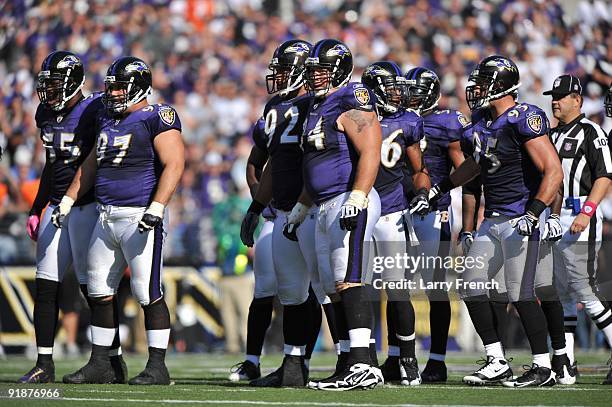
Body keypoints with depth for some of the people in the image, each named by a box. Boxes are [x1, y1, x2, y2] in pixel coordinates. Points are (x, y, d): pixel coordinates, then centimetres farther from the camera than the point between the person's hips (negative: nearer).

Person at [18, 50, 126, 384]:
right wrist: (36, 211, 24)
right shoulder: (46, 115, 12)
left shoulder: (94, 112, -12)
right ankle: (44, 365, 6)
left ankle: (115, 362, 5)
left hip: (87, 207, -7)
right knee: (46, 286, 3)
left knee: (94, 288, -4)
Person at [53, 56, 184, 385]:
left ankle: (157, 367, 0)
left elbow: (173, 164, -17)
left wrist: (156, 208, -24)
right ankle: (99, 364, 17)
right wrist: (67, 201, 21)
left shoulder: (157, 118, -9)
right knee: (99, 291, 10)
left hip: (140, 217, -8)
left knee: (148, 293, -6)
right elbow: (91, 165, 25)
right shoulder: (108, 120, 15)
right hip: (106, 218, 8)